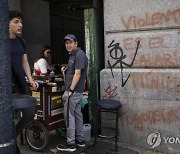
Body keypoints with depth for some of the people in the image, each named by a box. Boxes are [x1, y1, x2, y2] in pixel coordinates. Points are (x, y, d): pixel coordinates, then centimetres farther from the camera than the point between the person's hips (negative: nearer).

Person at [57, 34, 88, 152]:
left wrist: (70, 90, -20)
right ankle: (80, 140, 24)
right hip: (76, 91, 10)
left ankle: (71, 144, 6)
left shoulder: (79, 55, -15)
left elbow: (77, 74, -20)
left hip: (73, 91, -10)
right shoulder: (73, 55, 15)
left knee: (69, 116, -3)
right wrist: (66, 69, 8)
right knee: (77, 114, 14)